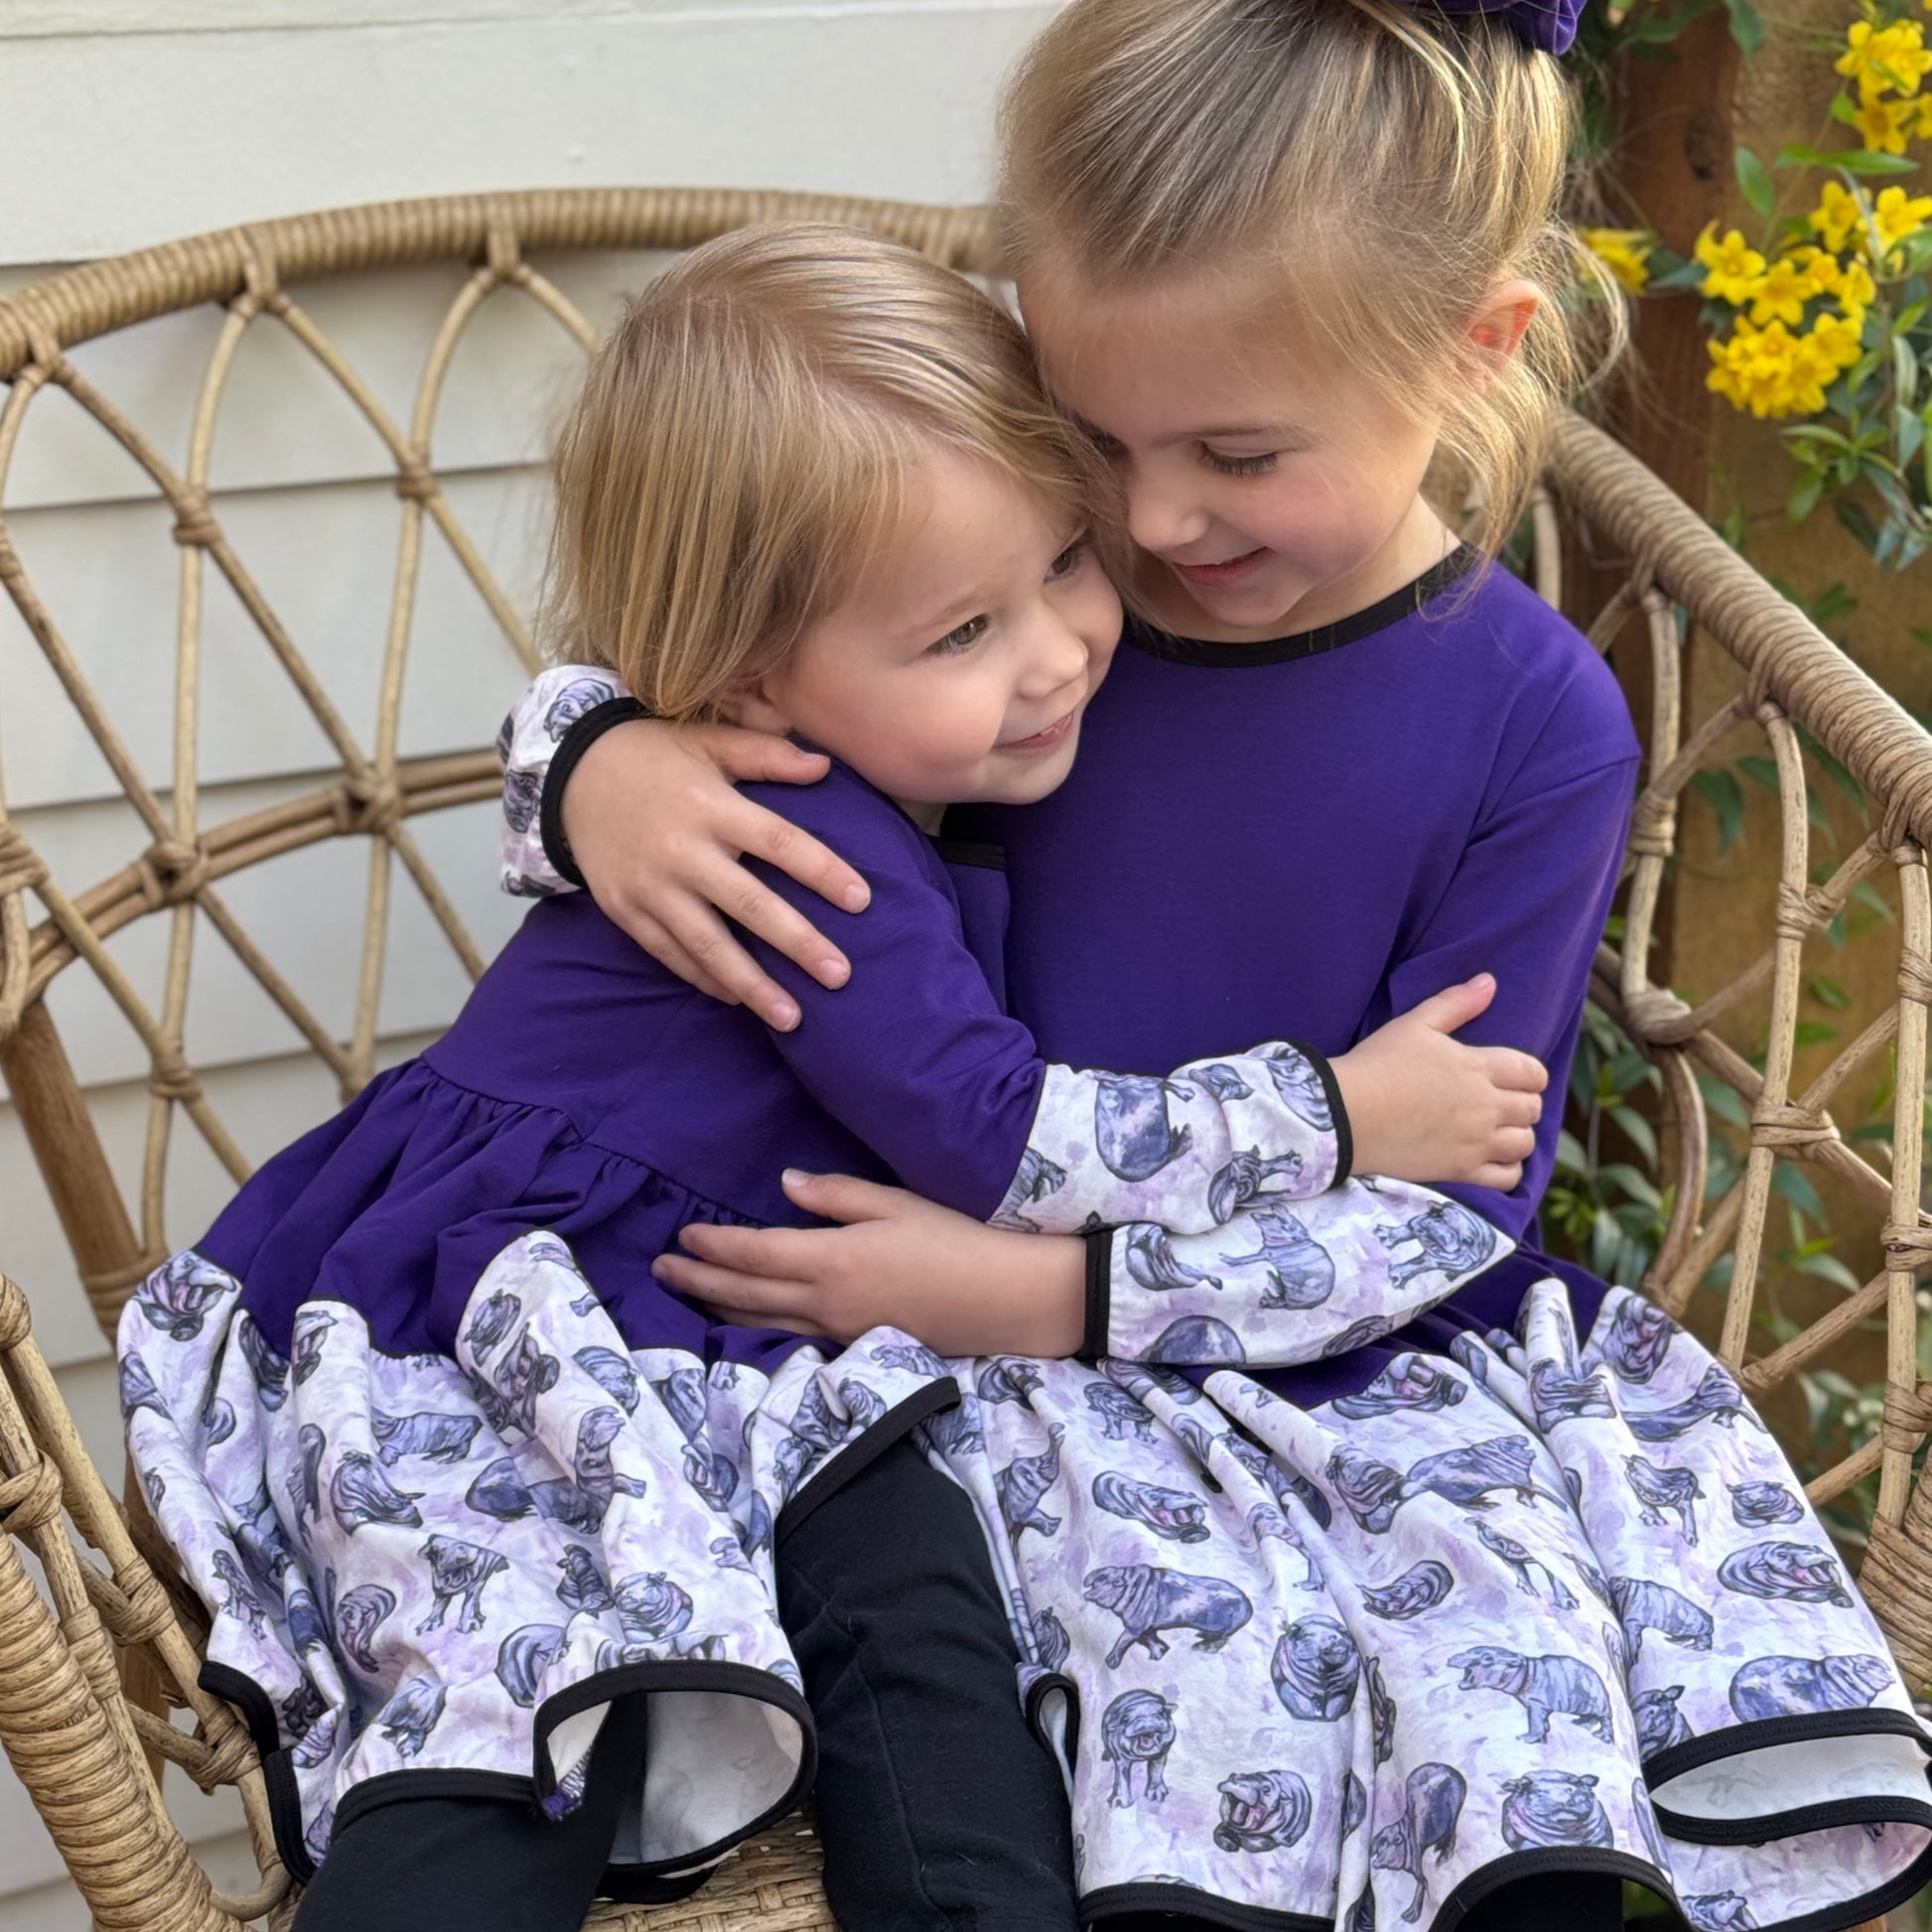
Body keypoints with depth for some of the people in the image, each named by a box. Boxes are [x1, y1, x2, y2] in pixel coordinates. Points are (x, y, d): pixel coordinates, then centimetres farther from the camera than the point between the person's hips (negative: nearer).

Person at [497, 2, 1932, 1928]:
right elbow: (656, 675, 11)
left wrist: (1057, 1287, -17)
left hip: (1366, 1355, 0)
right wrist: (601, 771, -14)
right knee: (1213, 1646, -28)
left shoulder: (1534, 727, -6)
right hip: (1054, 1395, 0)